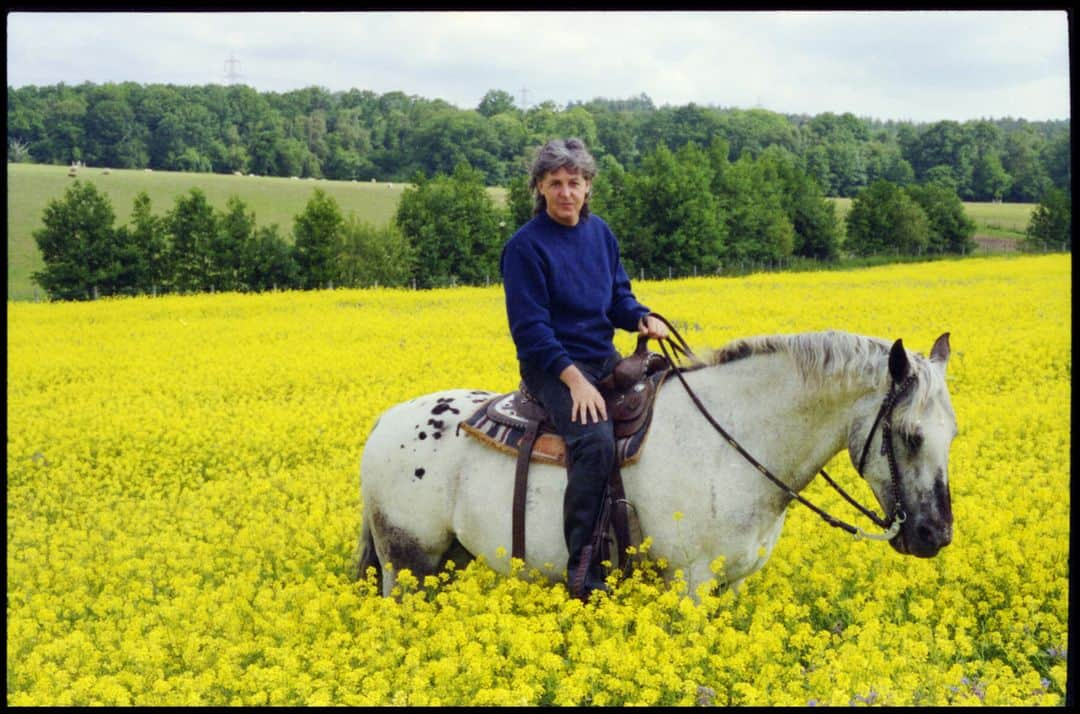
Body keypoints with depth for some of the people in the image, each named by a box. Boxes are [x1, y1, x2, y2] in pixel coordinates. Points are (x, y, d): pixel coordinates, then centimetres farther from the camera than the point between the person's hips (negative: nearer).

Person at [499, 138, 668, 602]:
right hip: (553, 367, -8)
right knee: (596, 438, -32)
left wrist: (642, 318, -8)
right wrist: (573, 377, -25)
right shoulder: (525, 247, -11)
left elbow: (618, 297, 15)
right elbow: (530, 328, -15)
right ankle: (582, 568, -26)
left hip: (603, 359, 8)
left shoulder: (600, 233, 10)